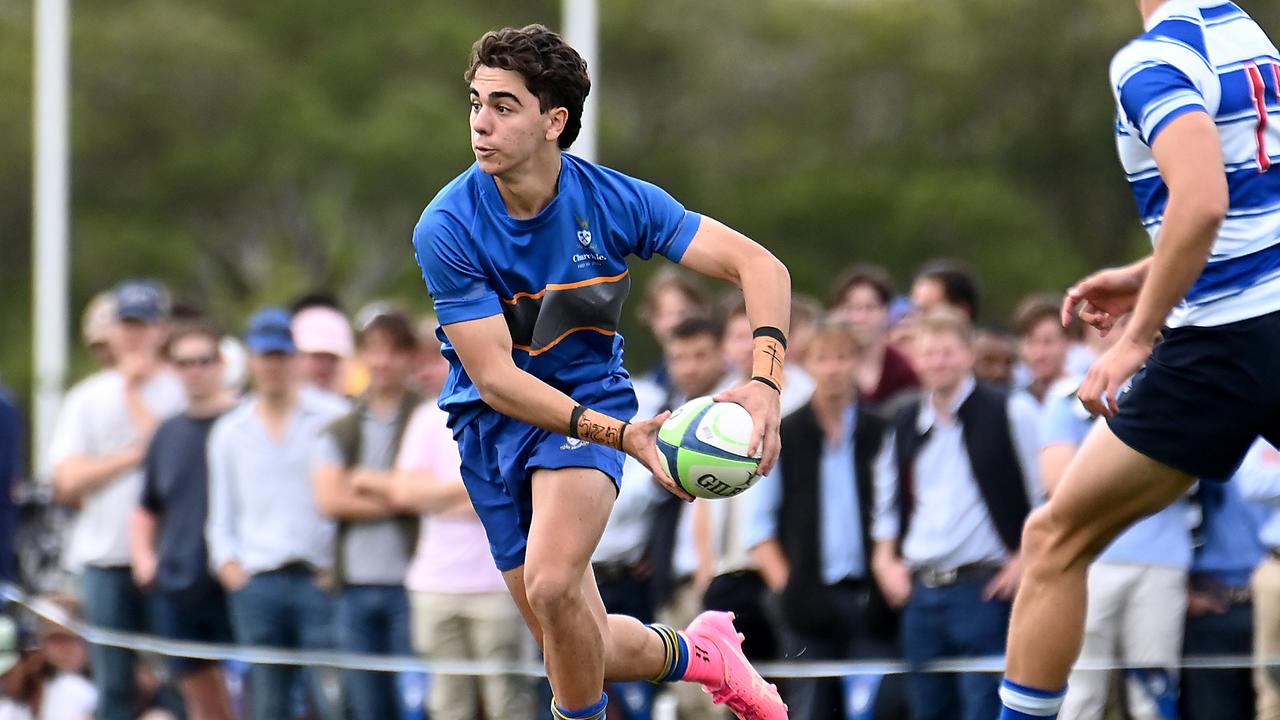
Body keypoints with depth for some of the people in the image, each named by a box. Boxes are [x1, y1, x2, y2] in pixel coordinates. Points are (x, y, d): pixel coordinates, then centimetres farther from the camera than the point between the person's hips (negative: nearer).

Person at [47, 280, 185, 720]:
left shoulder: (182, 393, 4)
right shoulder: (87, 398, 13)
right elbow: (68, 481, 3)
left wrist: (134, 395, -4)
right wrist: (134, 454, -6)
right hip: (105, 555, 3)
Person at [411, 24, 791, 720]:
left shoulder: (615, 200, -15)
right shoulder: (445, 230, -20)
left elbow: (759, 265, -13)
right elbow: (494, 377, -21)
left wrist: (765, 384, -31)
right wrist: (621, 435, -34)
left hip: (588, 395, -1)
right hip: (492, 419, 1)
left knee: (551, 587, -29)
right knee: (582, 649, 6)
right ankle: (699, 653, 36)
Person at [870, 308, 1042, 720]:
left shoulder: (1010, 414, -4)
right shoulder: (905, 426, 13)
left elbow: (1046, 495, -3)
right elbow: (889, 501, 22)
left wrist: (1026, 560, -9)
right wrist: (885, 560, 10)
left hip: (985, 589, -6)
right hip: (920, 590, 6)